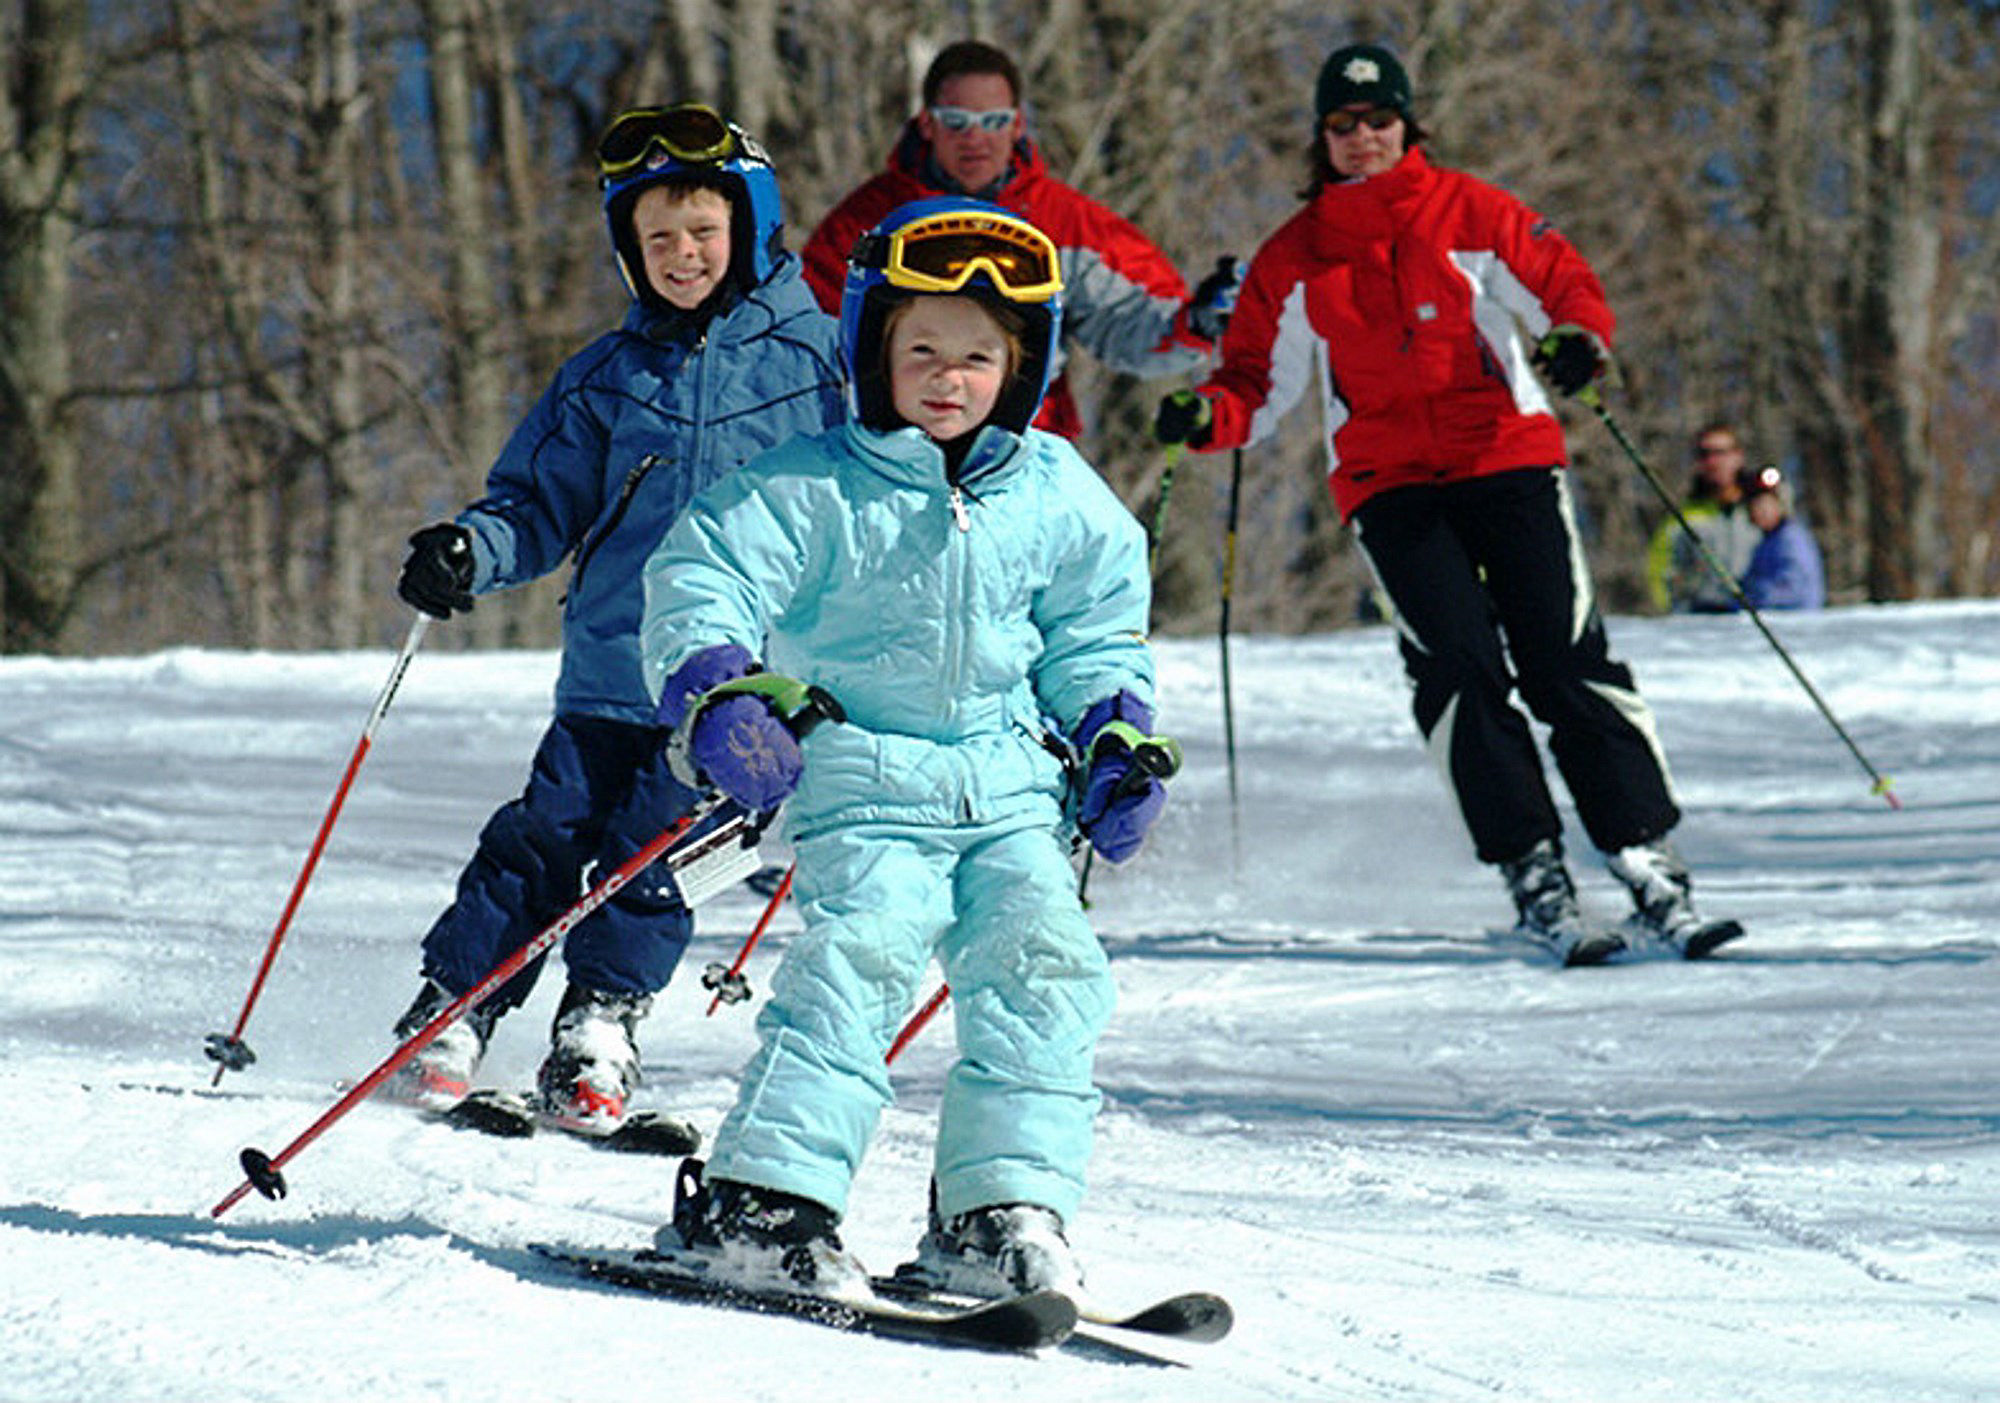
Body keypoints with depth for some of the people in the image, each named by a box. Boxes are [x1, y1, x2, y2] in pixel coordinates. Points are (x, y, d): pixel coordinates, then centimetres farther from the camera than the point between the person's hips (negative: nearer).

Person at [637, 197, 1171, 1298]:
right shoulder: (813, 490, -5)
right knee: (858, 957, -23)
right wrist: (715, 699, -24)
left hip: (1011, 783, 4)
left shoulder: (1059, 498, 8)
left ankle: (1000, 1213, -6)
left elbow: (1094, 636, 20)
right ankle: (761, 1201, -22)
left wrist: (1115, 741, 7)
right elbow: (699, 582, -8)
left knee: (1044, 967, -12)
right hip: (863, 775, -4)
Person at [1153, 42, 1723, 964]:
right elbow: (1262, 382, 12)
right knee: (1458, 664, -16)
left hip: (1506, 459, -1)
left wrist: (1577, 340, -18)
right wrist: (1209, 416, -9)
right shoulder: (1294, 258, 10)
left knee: (1564, 659, -10)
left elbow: (1564, 287, 5)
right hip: (1388, 483, 1)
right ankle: (1531, 872, -12)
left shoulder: (1469, 214, 5)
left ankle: (1647, 859, -4)